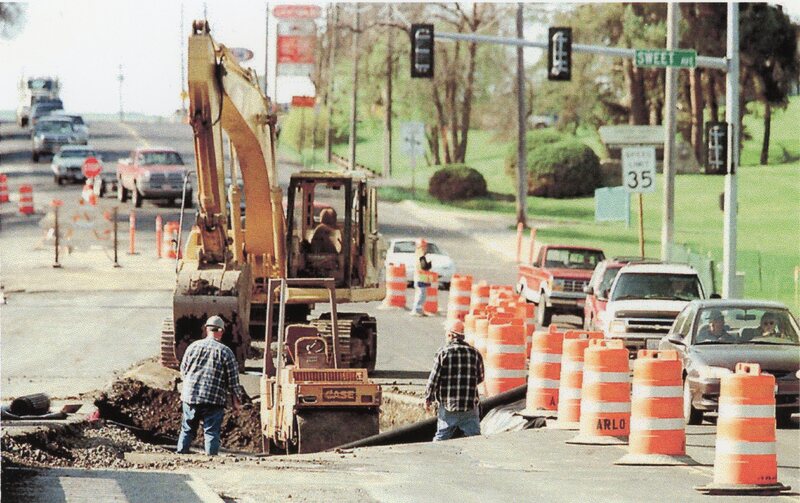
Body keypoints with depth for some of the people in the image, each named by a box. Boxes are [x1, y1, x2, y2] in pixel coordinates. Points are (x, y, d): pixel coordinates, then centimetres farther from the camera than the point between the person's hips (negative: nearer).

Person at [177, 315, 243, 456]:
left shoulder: (193, 347, 4)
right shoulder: (225, 352, -5)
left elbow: (183, 371, 12)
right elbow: (233, 380, -3)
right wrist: (237, 400, 7)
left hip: (190, 396, 3)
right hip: (214, 400, -3)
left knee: (187, 430, 14)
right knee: (211, 432, 1)